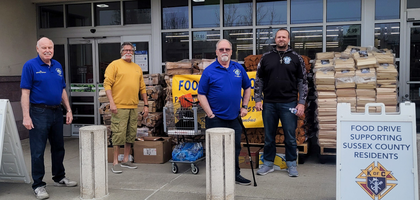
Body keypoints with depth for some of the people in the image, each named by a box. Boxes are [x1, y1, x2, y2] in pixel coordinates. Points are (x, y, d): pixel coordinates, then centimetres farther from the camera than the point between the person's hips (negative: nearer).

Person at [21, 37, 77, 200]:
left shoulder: (57, 66, 10)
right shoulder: (30, 66, -8)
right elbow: (25, 92, -12)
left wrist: (68, 110, 11)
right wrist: (26, 117, -18)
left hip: (56, 112, 7)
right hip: (39, 113, -6)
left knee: (58, 147, 16)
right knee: (38, 151, -1)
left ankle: (59, 178, 31)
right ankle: (38, 185, 9)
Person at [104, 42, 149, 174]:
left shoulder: (137, 68, 18)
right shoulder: (114, 65, 0)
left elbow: (142, 88, 20)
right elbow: (107, 84, -7)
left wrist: (146, 105, 15)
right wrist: (111, 102, -16)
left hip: (133, 107, 6)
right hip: (119, 106, -6)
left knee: (131, 134, 10)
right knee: (118, 133, -5)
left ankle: (126, 160, 22)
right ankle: (115, 163, 3)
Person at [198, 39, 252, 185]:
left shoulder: (239, 68, 6)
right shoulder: (209, 71, -6)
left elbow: (247, 87, 17)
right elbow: (201, 95, -6)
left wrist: (244, 106, 8)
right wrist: (210, 114, -13)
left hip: (234, 118, 4)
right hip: (216, 119, -4)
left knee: (235, 147, 14)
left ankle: (235, 175, 30)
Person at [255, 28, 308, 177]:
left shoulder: (296, 58, 4)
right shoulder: (266, 57, 8)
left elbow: (302, 82, 3)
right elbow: (259, 80, 10)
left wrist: (301, 103, -4)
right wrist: (258, 99, 2)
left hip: (289, 104, -1)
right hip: (269, 104, 2)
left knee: (290, 136, 4)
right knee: (269, 136, 9)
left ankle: (291, 164, 18)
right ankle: (268, 164, 21)